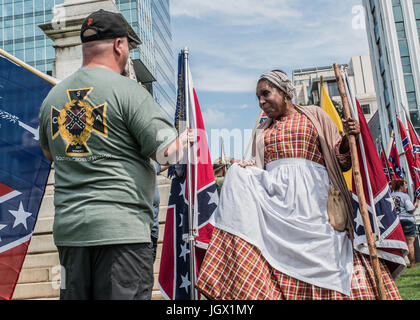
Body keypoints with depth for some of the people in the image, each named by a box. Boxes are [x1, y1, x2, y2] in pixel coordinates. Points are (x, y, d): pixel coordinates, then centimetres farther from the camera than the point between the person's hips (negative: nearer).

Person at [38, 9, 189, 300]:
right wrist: (186, 138, 9)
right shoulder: (129, 90, -9)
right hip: (121, 227, -7)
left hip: (67, 228, 7)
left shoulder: (52, 97, 12)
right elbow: (168, 152, -11)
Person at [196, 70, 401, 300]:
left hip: (309, 194, -3)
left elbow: (340, 159, 10)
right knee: (238, 174, -22)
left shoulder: (314, 115, 15)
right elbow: (257, 167, 21)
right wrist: (249, 168, 0)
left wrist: (349, 137, -9)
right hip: (273, 190, 3)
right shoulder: (263, 130, 25)